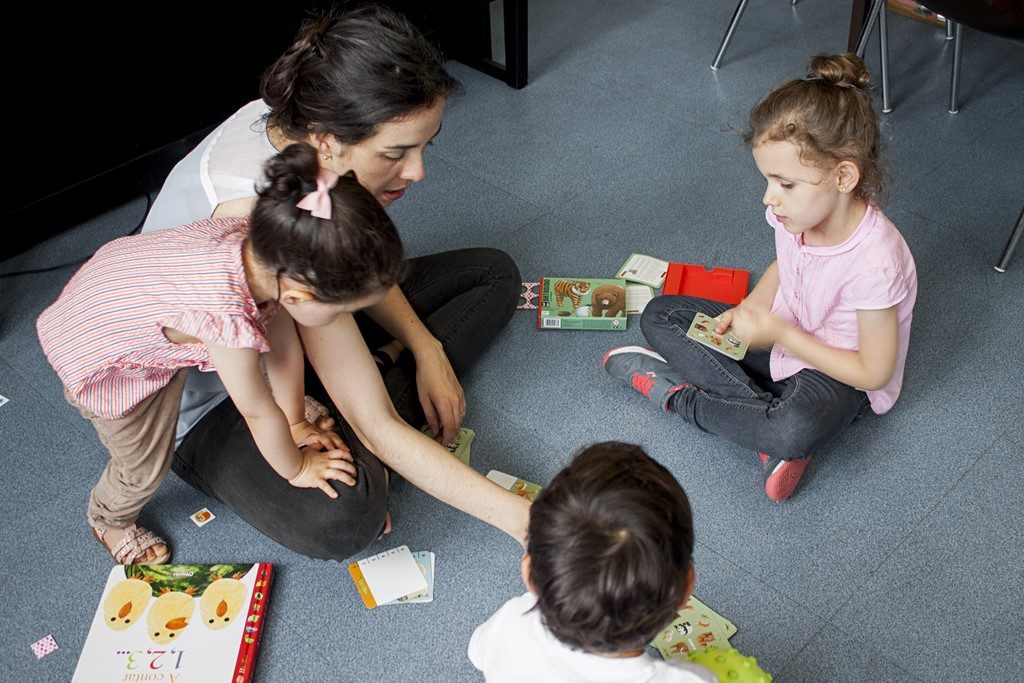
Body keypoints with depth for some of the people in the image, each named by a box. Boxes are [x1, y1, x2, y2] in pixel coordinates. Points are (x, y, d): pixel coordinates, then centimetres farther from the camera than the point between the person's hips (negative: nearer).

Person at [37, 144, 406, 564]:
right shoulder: (227, 317, -45)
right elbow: (258, 412, -27)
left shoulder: (268, 251, -25)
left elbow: (283, 343, -8)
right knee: (145, 469, 9)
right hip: (94, 355, -6)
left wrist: (295, 424, 4)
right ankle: (109, 520, 41)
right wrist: (297, 470, -9)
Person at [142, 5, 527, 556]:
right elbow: (376, 430, -38)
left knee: (495, 273, 3)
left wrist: (426, 347, -10)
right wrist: (519, 519, -36)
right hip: (208, 401, -8)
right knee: (336, 517, -39)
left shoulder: (296, 122, -17)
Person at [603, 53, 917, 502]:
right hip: (783, 336, 8)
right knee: (659, 316, -1)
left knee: (798, 431, -41)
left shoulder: (874, 263, -32)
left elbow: (874, 372, -23)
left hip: (836, 373, -8)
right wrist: (749, 309, -9)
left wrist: (781, 335, -24)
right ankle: (770, 422, -15)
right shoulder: (799, 211, -13)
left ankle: (679, 394, -15)